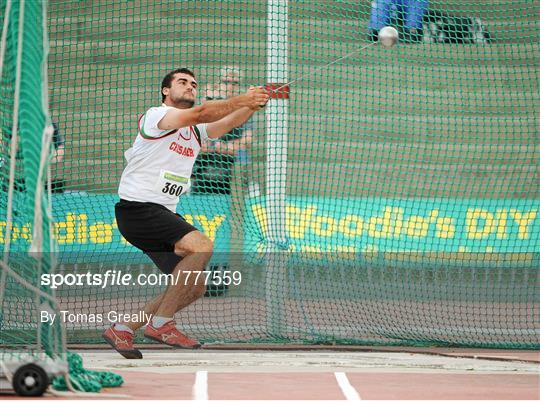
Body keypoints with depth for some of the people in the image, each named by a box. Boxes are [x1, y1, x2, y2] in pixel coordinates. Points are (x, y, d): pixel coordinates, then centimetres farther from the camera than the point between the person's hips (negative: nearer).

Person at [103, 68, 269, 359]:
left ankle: (122, 329, 14)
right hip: (137, 207, -9)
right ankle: (161, 323, -22)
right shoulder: (157, 115, -5)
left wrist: (251, 105, -21)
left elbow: (228, 122, -1)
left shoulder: (195, 132, 18)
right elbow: (199, 113, -25)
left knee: (194, 287, 6)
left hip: (164, 214, 9)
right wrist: (241, 100, -32)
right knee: (201, 246, -27)